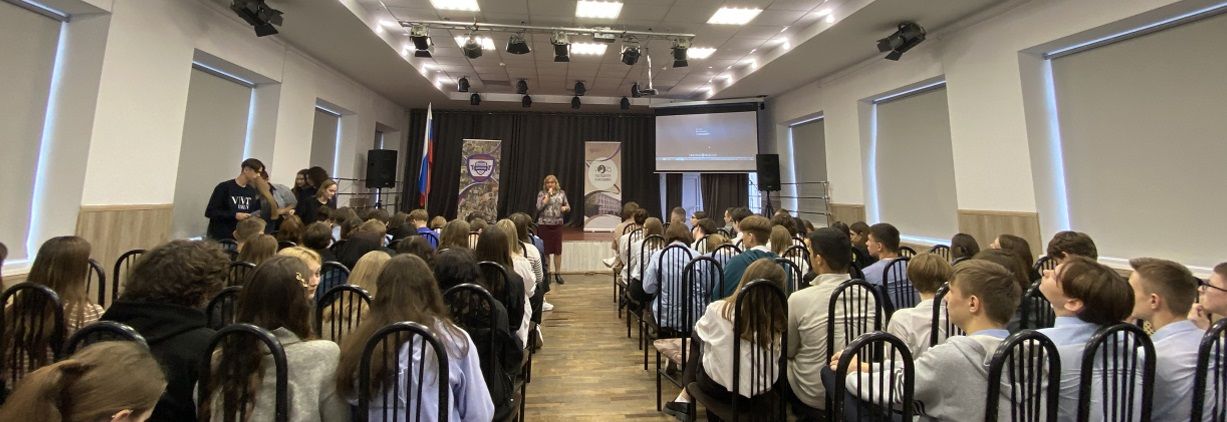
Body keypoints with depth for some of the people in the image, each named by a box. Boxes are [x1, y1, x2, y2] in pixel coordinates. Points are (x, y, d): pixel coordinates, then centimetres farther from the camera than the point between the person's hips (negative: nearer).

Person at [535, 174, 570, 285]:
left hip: (557, 225, 2)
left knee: (558, 250, 2)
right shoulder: (542, 193, 1)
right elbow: (539, 207, -13)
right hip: (544, 225, -1)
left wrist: (565, 208, -10)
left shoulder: (562, 193, 6)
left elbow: (568, 207, 13)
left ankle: (557, 274, 13)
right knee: (545, 250, 4)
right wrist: (548, 195, -13)